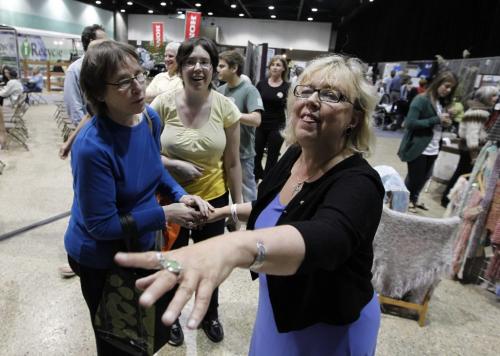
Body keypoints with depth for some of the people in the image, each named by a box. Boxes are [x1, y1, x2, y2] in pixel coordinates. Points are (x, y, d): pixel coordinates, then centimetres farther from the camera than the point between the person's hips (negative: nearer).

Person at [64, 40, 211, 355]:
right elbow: (101, 225, -26)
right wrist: (166, 214, -24)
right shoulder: (93, 147, -33)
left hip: (142, 244, 7)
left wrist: (181, 195, -11)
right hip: (101, 259, -6)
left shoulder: (151, 118, -11)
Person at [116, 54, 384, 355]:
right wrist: (229, 210, 9)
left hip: (330, 328, -6)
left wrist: (237, 246, -70)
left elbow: (327, 238, -54)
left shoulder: (358, 184, -31)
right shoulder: (294, 154, -8)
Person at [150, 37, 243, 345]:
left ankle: (210, 314, 51)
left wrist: (238, 205, -1)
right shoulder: (163, 104, -13)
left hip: (213, 198, 1)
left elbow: (233, 163, -4)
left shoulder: (226, 108, -11)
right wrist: (174, 164, -21)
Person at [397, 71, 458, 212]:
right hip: (418, 148, -7)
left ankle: (413, 199, 39)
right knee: (414, 178, 5)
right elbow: (410, 123, -22)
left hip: (433, 149, 8)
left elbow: (438, 125, 17)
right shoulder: (421, 99, -14)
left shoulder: (443, 102, 10)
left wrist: (445, 123, -6)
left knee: (424, 177, 18)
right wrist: (437, 120, -22)